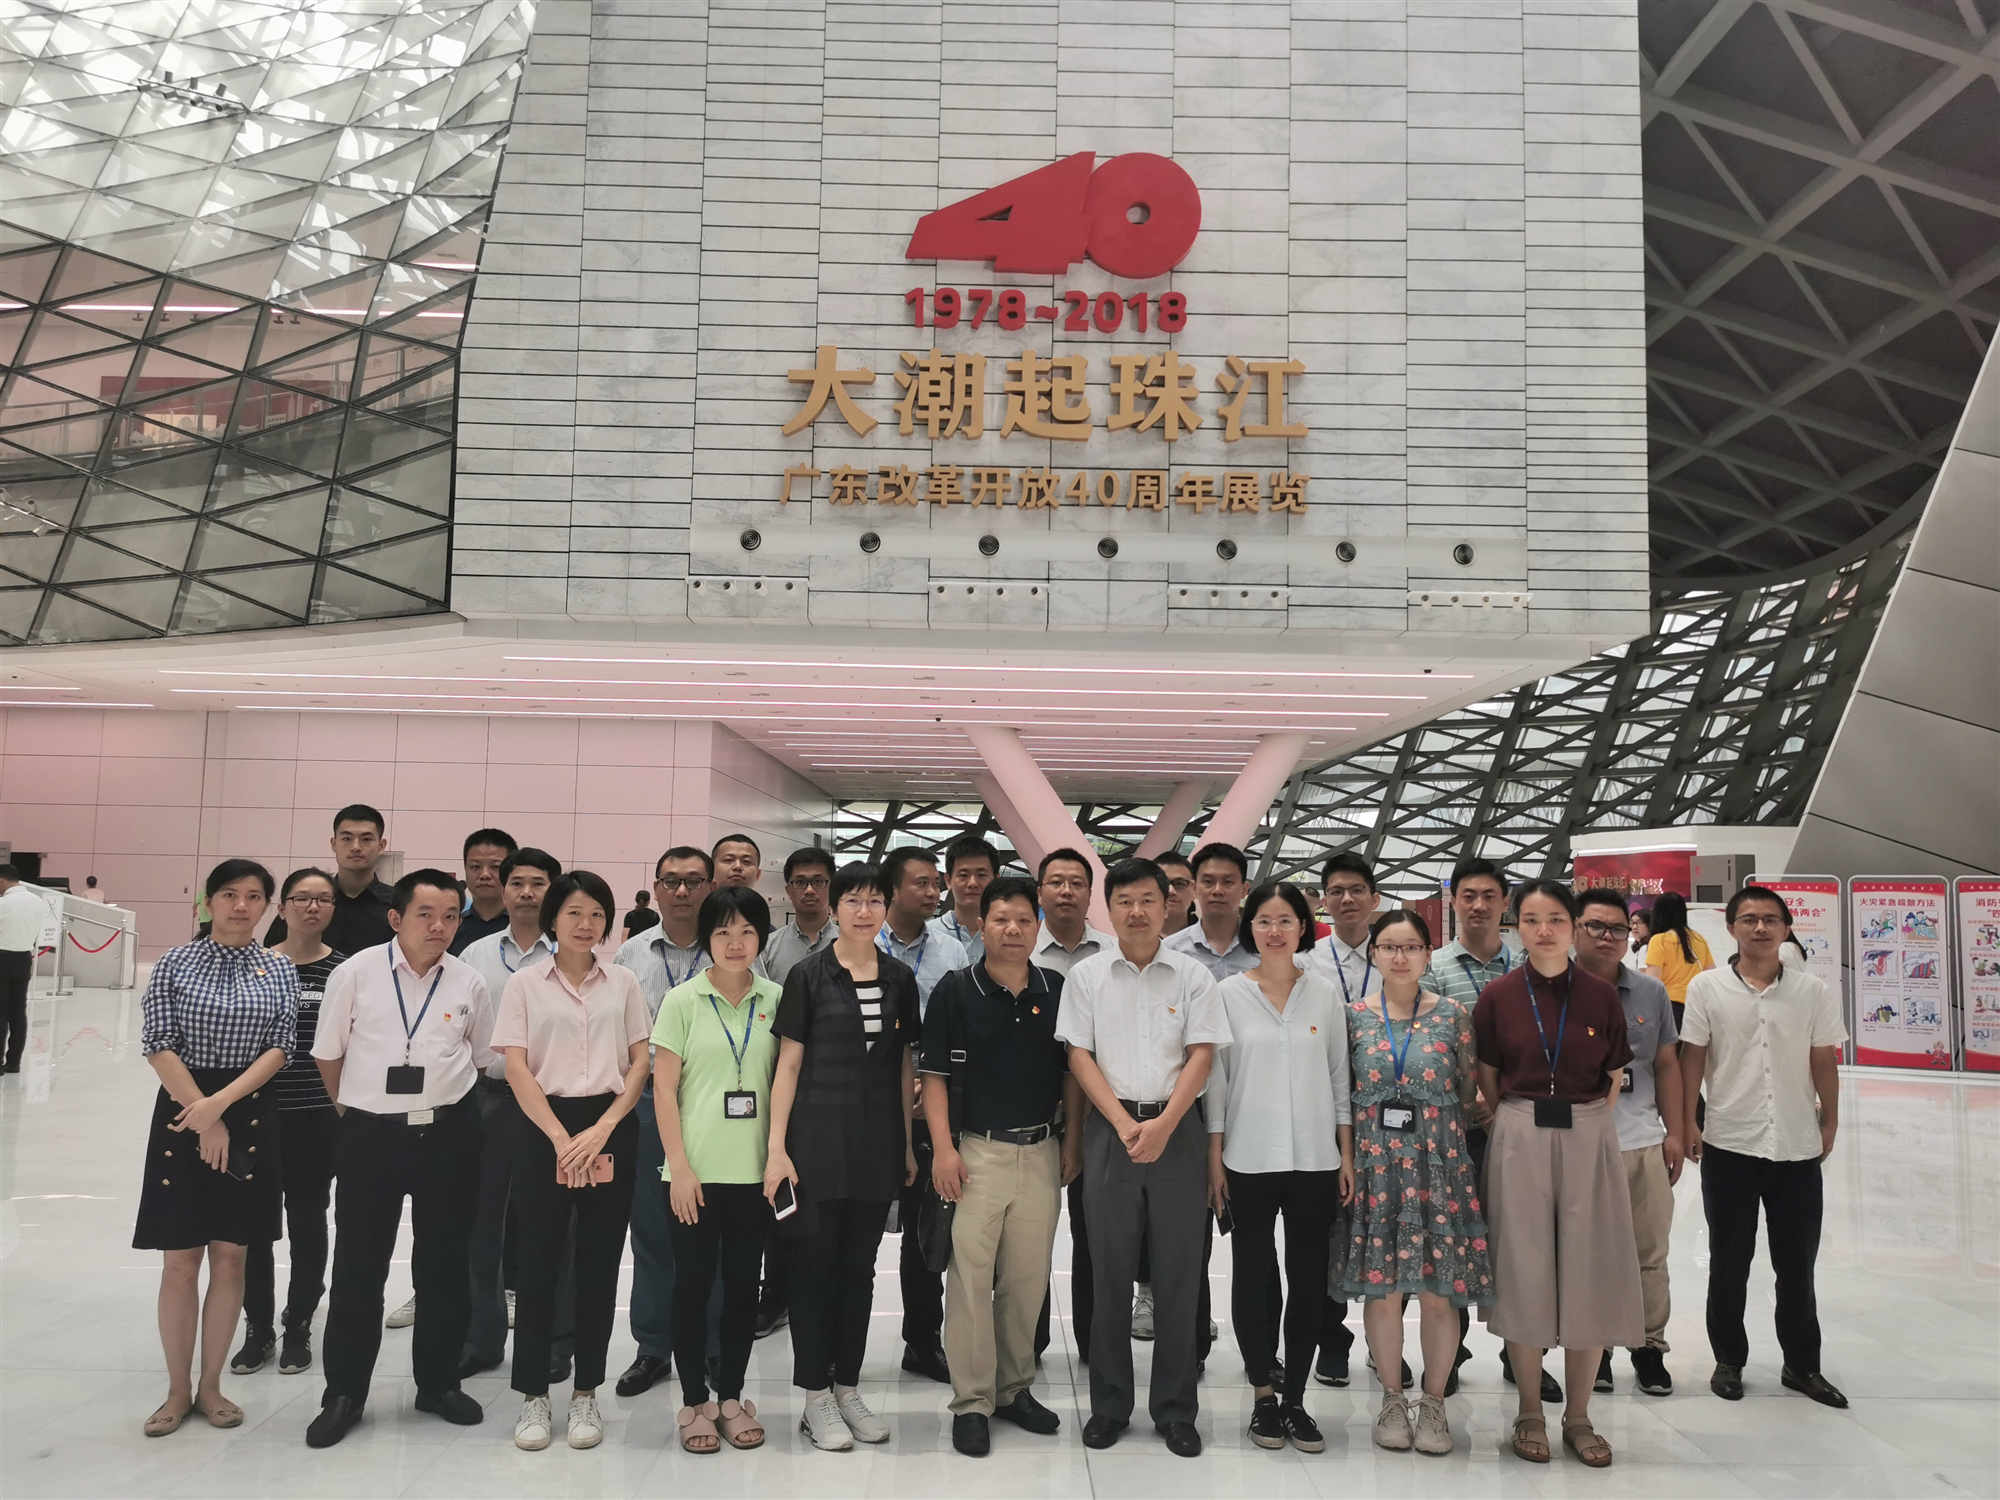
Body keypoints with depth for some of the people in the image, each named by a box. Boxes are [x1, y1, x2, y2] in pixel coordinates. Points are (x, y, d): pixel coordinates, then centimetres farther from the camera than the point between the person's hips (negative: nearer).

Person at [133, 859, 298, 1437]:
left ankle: (211, 1384, 20)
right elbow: (159, 1045, -6)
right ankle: (178, 1390, 17)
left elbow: (280, 1047, -3)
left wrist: (220, 1103, -15)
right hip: (182, 1112, -1)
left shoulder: (279, 970, 4)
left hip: (249, 1116, 1)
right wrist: (203, 1119, -12)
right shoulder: (176, 963, 0)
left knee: (230, 1257, 7)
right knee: (180, 1261, 3)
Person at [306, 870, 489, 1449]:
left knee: (444, 1264, 11)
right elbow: (329, 1053, 6)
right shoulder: (356, 974, -6)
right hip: (371, 1134, -1)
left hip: (447, 1135, 2)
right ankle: (344, 1395, 20)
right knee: (357, 1266, 5)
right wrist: (351, 1109, 13)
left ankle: (438, 1383, 26)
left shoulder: (468, 982, -1)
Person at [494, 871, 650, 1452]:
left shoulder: (623, 983, 8)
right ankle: (533, 1396, 13)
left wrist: (601, 1130, -8)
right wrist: (561, 1138, -12)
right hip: (543, 1126, -1)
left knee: (599, 1263, 5)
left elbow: (640, 1062, 5)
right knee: (539, 1259, 1)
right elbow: (516, 1068, -3)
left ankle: (585, 1394, 16)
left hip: (610, 1127, 2)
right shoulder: (525, 984, 4)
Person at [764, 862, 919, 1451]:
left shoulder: (899, 978, 7)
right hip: (819, 1137, -3)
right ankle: (816, 1397, 13)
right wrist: (777, 1147, -9)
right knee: (814, 1263, 2)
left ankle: (848, 1388, 22)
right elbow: (788, 1064, -4)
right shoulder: (808, 976, -4)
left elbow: (905, 1064, 12)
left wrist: (907, 1143, 10)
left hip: (877, 1142, 4)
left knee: (859, 1266, 11)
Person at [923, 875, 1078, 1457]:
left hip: (1040, 1152, 3)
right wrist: (943, 1147, -11)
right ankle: (972, 1402, 9)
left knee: (1028, 1279, 10)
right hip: (975, 1152, -3)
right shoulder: (956, 990, -3)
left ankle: (1015, 1390, 25)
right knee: (971, 1278, -2)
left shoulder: (1057, 991, 6)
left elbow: (1071, 1072, 11)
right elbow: (936, 1074, -4)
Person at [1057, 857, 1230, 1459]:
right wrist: (1124, 1123, -9)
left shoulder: (1192, 975, 4)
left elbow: (1201, 1055, -1)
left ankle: (1174, 1410, 15)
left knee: (1178, 1273, 4)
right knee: (1110, 1270, 5)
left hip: (1176, 1127, 0)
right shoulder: (1087, 976, 5)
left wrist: (1164, 1125, -13)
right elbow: (1079, 1055, 1)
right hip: (1110, 1128, 0)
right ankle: (1109, 1405, 17)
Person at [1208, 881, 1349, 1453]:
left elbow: (1339, 1077, 9)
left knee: (1309, 1278, 5)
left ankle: (1295, 1396, 17)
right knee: (1254, 1274, 4)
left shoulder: (1323, 994, 5)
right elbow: (1215, 1078, 2)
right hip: (1249, 1159, -1)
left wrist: (1347, 1153, 4)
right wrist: (1214, 1158, -1)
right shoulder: (1230, 993, 1)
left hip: (1314, 1158, 2)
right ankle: (1264, 1395, 18)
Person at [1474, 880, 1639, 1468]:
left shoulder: (1601, 996, 0)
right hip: (1519, 1139, 0)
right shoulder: (1498, 996, -1)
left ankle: (1578, 1416, 18)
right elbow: (1488, 1082, 7)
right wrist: (1521, 1123, 4)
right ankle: (1529, 1414, 18)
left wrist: (1578, 1120, 2)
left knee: (1588, 1273, 4)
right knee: (1524, 1271, 4)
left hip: (1588, 1138, 1)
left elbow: (1613, 1081, 7)